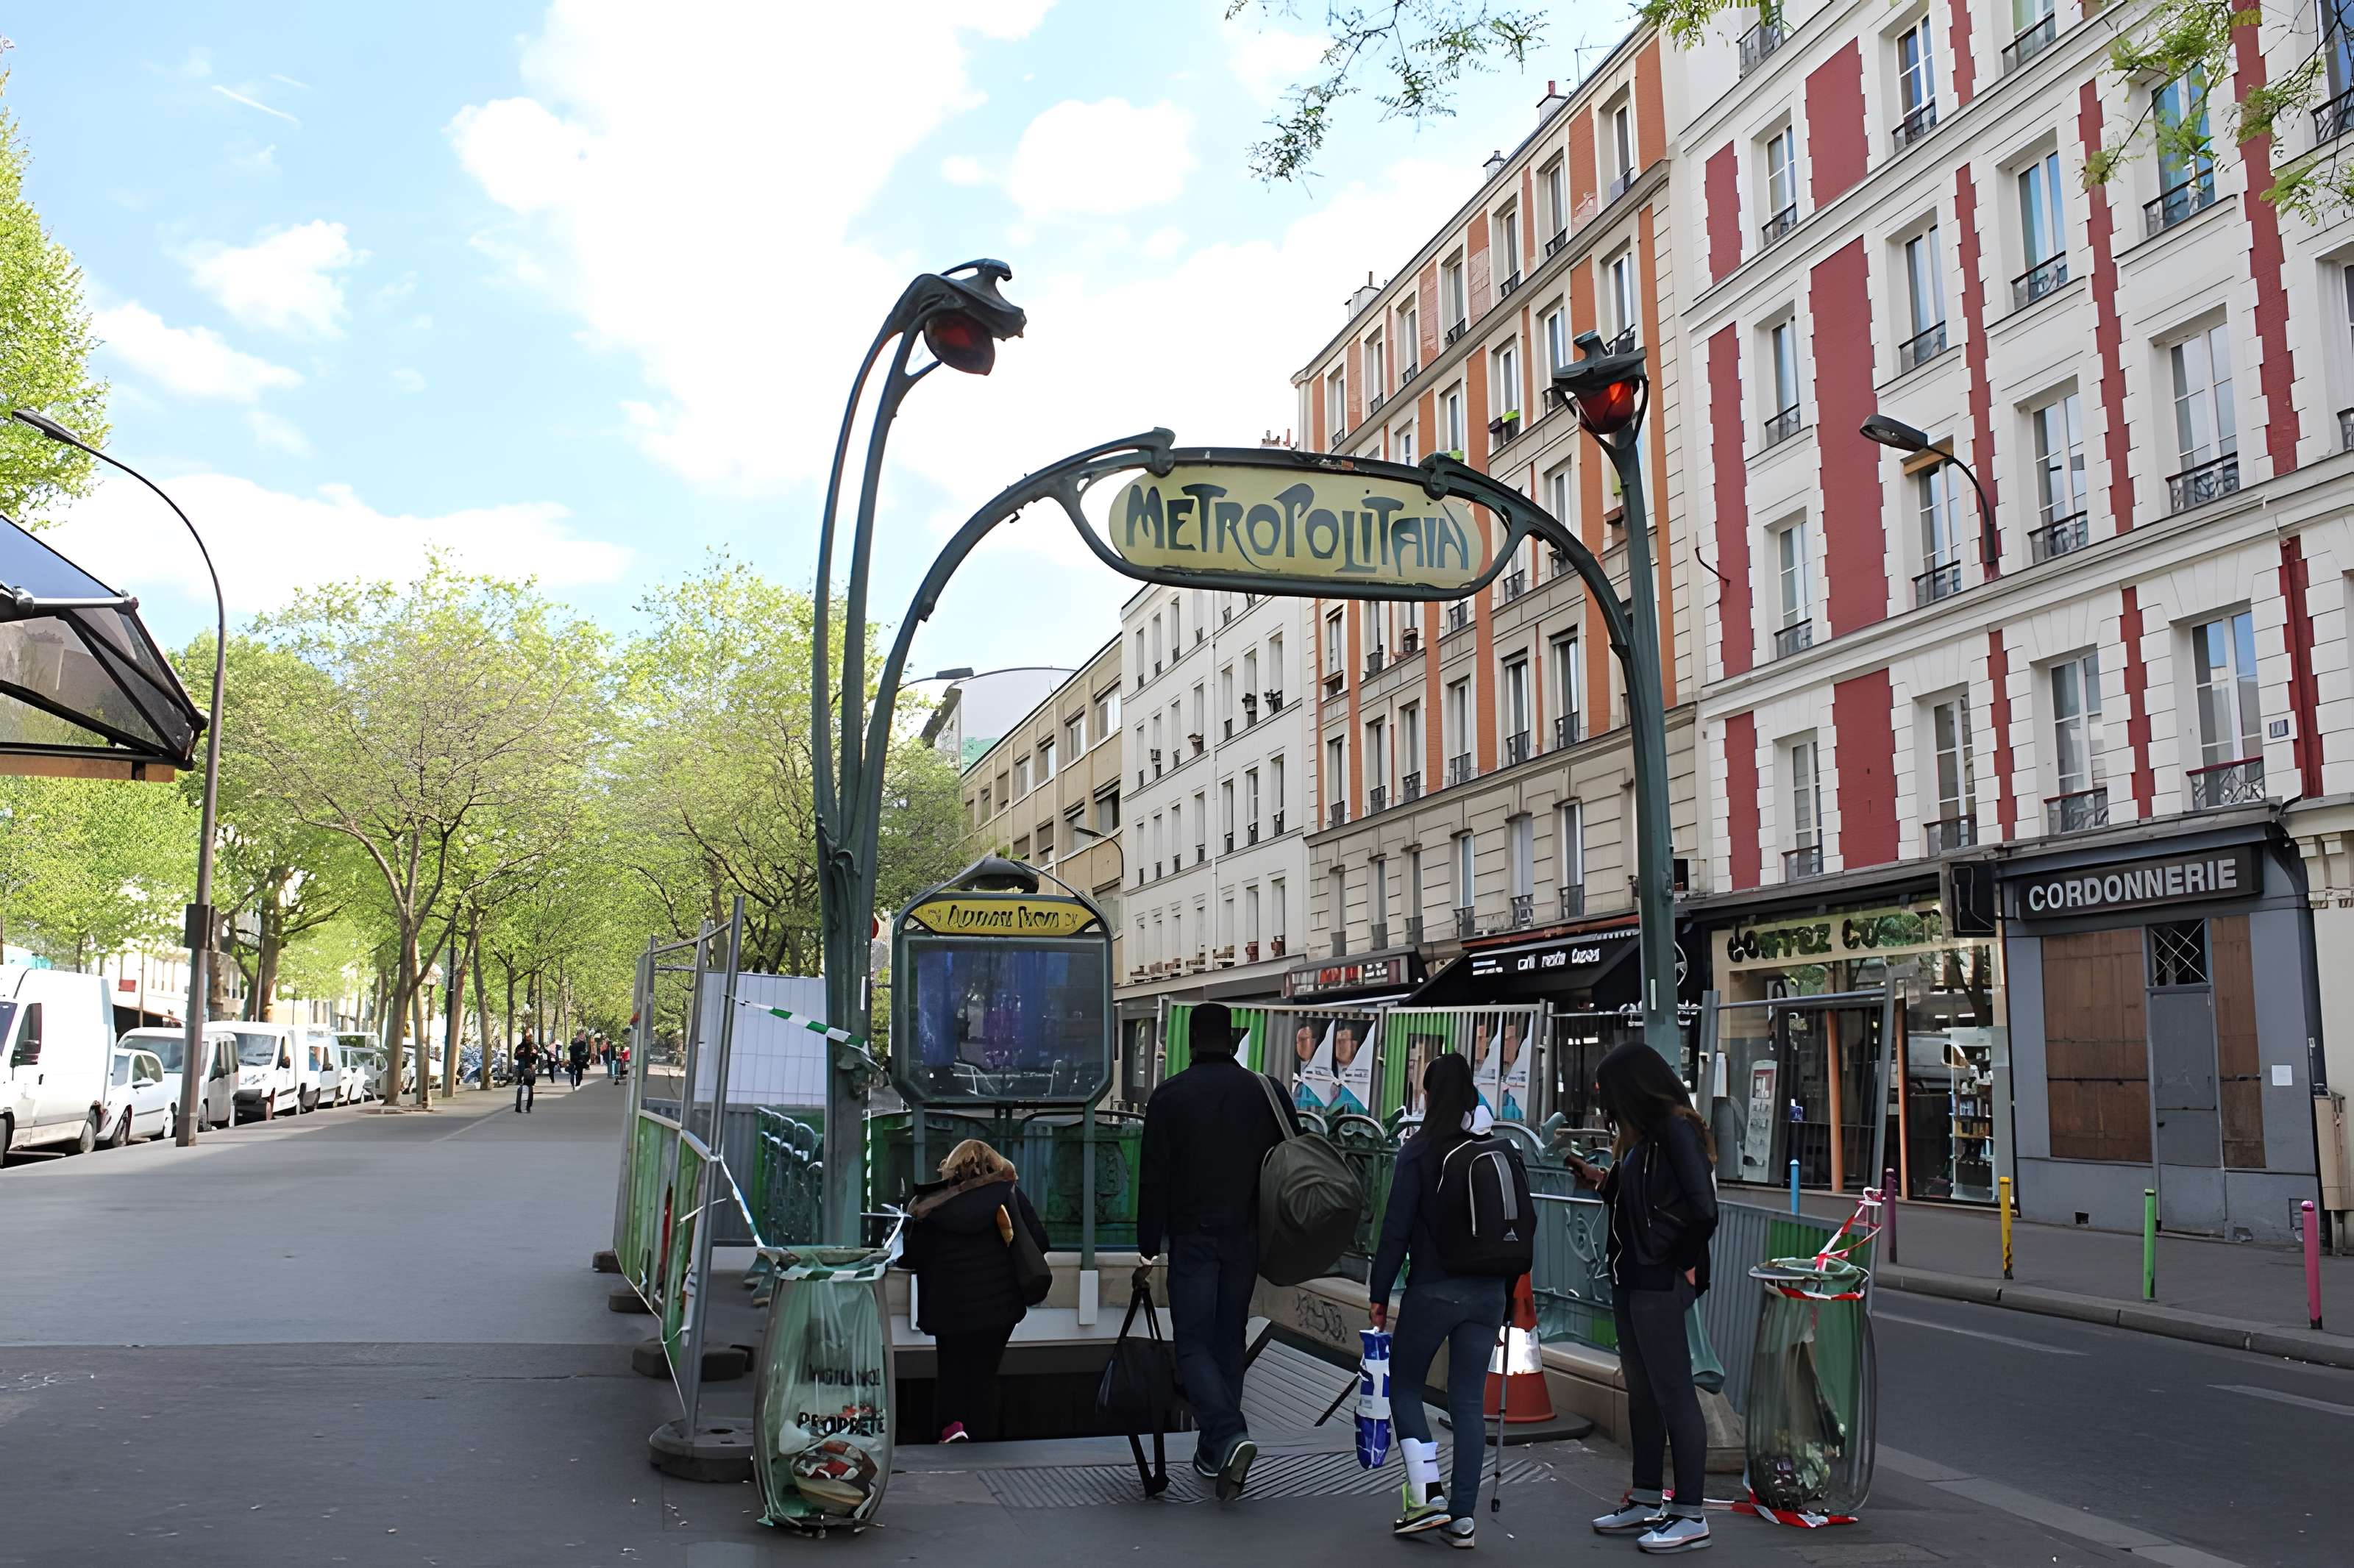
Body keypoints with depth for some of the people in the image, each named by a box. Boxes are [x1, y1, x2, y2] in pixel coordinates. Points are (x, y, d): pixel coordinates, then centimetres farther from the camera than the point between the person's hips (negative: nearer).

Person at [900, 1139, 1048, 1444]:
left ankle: (951, 1422, -6)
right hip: (998, 1301, 0)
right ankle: (978, 1436, 13)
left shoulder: (932, 1203, 0)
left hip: (949, 1302, 0)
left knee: (952, 1365, 16)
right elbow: (1039, 1241, -2)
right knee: (982, 1371, 13)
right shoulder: (1009, 1194, -2)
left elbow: (911, 1258, 5)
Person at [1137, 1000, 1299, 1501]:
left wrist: (1148, 1249, -1)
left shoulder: (1169, 1096, -4)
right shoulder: (1264, 1091, 3)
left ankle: (1230, 1436, -20)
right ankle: (1213, 1452, 18)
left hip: (1192, 1238, -3)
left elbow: (1154, 1180, -5)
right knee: (1229, 1342, 14)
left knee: (1193, 1344, 1)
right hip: (1245, 1238, 3)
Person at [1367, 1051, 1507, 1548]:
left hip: (1433, 1290, -4)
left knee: (1404, 1384, 13)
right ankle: (1462, 1517, 10)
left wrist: (1380, 1293, -2)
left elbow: (1396, 1229, -11)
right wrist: (1505, 1293, 17)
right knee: (1469, 1401, 9)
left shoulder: (1419, 1152, -10)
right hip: (1487, 1292, 4)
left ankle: (1427, 1495, 3)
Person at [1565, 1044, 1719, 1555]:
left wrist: (1686, 1264, -12)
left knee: (1674, 1394, -3)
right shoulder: (1643, 1135, 14)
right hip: (1631, 1279, 10)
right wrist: (1600, 1178, 18)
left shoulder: (1677, 1129, -15)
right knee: (1641, 1393, 15)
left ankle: (1690, 1516, 5)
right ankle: (1646, 1503, 25)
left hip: (1659, 1284, -10)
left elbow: (1703, 1207, -21)